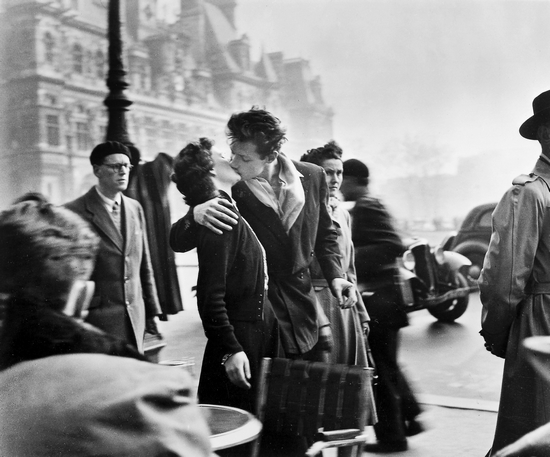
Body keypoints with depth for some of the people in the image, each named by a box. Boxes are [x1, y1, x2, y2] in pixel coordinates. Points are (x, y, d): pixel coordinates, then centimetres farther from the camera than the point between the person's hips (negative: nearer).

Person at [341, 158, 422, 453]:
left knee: (380, 367, 1)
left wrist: (351, 259, -25)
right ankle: (408, 416, 31)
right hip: (381, 296, 10)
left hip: (377, 298, -10)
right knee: (386, 364, 19)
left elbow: (393, 246, -26)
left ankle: (391, 436, 13)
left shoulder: (366, 208, -16)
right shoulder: (368, 206, 14)